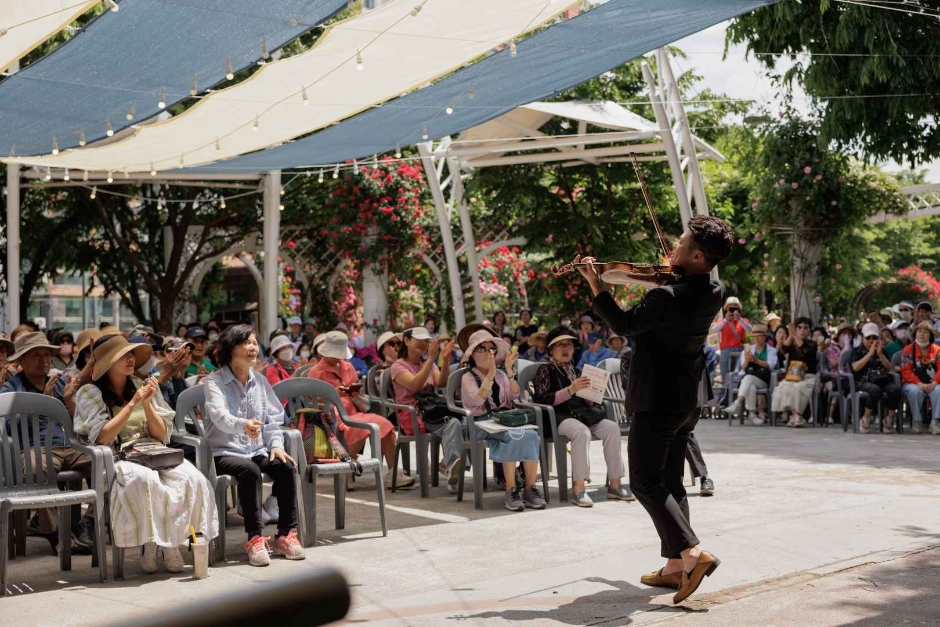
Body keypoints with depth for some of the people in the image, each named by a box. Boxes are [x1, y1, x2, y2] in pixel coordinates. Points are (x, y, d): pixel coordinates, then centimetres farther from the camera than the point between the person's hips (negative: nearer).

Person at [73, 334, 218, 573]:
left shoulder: (141, 386, 15)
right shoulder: (90, 393, 3)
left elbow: (161, 435, 10)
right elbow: (103, 437, -11)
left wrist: (147, 403, -5)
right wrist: (132, 403, -11)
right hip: (116, 459, -4)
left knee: (191, 478, -28)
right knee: (144, 479, -39)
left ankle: (172, 541, -19)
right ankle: (149, 543, -23)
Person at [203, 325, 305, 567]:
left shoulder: (260, 380, 12)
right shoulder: (214, 381, -5)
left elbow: (273, 418, 13)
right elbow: (219, 415, -25)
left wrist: (276, 444, -7)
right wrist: (243, 425, -46)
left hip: (257, 451, 5)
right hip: (225, 453, -5)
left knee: (287, 467, -23)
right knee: (250, 471, -35)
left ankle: (286, 534, -16)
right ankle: (255, 538, -32)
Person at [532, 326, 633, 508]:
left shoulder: (574, 370, 24)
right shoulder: (545, 370, 5)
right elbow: (541, 400, -9)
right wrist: (570, 390, -19)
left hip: (580, 414, 6)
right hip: (558, 417, -6)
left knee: (611, 427, -20)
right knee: (582, 431, -37)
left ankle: (614, 484, -20)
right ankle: (578, 488, -38)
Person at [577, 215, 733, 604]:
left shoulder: (668, 297, -26)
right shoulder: (714, 293, -1)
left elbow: (624, 325, -12)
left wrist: (595, 285, -6)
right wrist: (672, 272, 14)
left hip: (657, 400, -8)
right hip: (689, 398, 8)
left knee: (645, 483, 0)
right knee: (671, 481, 15)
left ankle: (692, 553, -11)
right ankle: (675, 566, 16)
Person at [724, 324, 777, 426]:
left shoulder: (771, 350, 15)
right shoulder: (748, 349, 22)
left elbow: (770, 365, -5)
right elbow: (743, 368, 11)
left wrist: (756, 360, -22)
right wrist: (746, 359, -11)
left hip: (764, 380, -2)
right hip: (746, 380, 2)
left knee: (748, 377, -37)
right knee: (751, 387, -36)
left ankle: (738, 403, -53)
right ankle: (752, 414, -41)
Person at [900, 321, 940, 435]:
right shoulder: (908, 350, 2)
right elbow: (906, 371, -6)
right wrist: (920, 384, -20)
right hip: (914, 384, -1)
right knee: (915, 391, -35)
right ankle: (917, 421, -20)